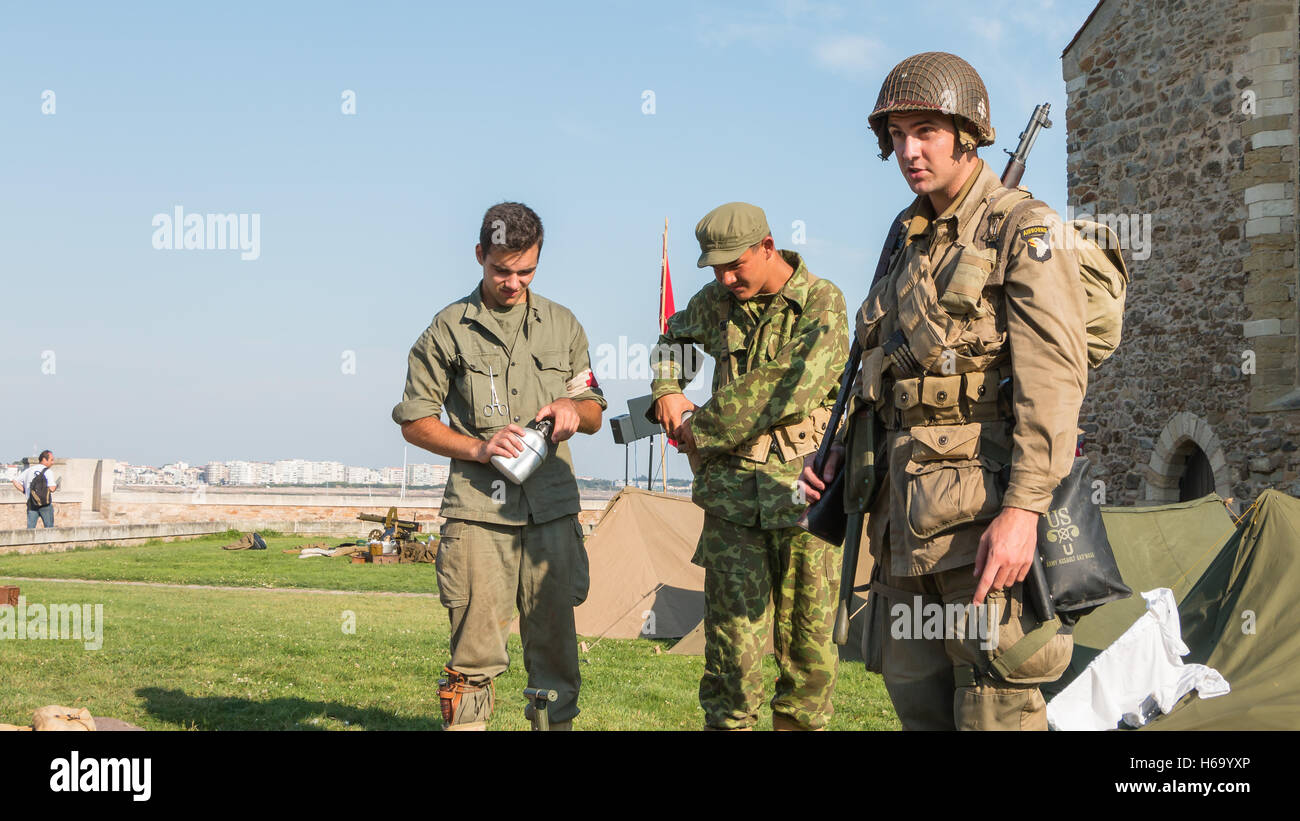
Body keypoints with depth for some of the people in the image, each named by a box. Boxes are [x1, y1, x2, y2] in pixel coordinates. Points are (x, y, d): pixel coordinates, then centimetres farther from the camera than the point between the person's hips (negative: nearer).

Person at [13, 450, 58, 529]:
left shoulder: (29, 470, 12)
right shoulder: (47, 471, -6)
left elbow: (15, 482, 13)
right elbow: (52, 488, -17)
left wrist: (25, 492, 16)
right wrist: (56, 485, 5)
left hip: (31, 504, 4)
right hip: (46, 504, -4)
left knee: (30, 529, 0)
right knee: (49, 529, 6)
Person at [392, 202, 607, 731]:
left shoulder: (562, 325, 14)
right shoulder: (448, 329, 5)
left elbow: (595, 415, 21)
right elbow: (414, 422, 6)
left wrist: (573, 406, -3)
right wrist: (477, 448, -9)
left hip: (553, 507, 3)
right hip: (478, 509, -3)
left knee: (554, 641, 5)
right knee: (475, 648, -5)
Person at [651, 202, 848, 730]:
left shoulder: (822, 303, -6)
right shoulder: (717, 300, 9)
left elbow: (789, 390, -18)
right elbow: (673, 339, 32)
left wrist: (701, 428, -10)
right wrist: (667, 392, 11)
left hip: (802, 489, -2)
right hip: (732, 492, 2)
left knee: (808, 643, 4)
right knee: (733, 640, -4)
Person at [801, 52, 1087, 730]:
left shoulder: (1024, 231, -4)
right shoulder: (911, 245, 20)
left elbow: (1054, 376, -15)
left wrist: (1022, 509, -24)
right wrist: (842, 455, 12)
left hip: (983, 508, -8)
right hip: (906, 509, 8)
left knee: (993, 710, -7)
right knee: (916, 702, 12)